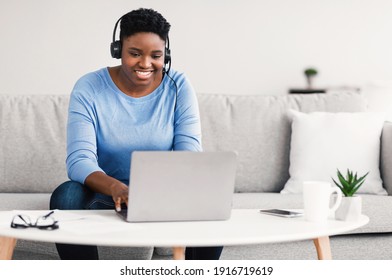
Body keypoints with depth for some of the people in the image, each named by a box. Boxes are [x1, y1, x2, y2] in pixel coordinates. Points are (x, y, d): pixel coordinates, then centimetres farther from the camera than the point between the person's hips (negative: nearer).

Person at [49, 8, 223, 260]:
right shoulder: (89, 88, -12)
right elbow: (79, 160, -22)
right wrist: (116, 188, -43)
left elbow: (190, 153, -14)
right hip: (105, 197, -1)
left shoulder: (179, 86, -7)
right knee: (67, 196, -32)